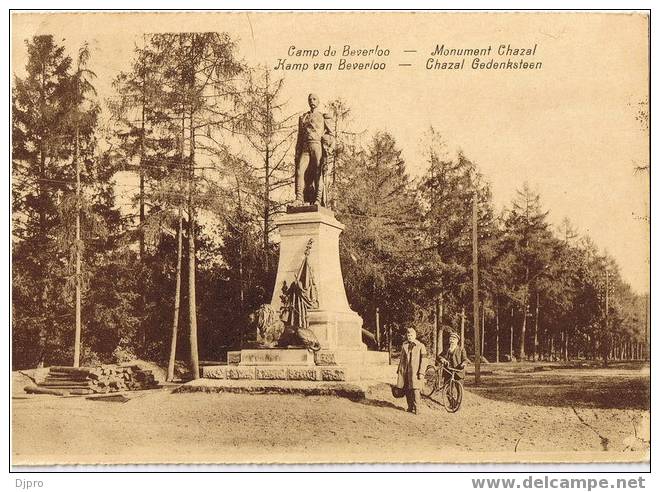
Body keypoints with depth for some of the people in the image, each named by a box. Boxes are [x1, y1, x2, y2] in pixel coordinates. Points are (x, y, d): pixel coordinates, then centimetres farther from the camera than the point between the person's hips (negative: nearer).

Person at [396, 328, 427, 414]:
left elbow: (423, 360, -3)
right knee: (407, 390, 4)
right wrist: (399, 370, 13)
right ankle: (410, 407, 15)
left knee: (415, 390, -10)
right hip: (405, 371, 4)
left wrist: (421, 372, -10)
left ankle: (417, 408, -3)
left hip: (415, 371, -4)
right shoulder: (404, 345, 12)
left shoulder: (420, 346, -1)